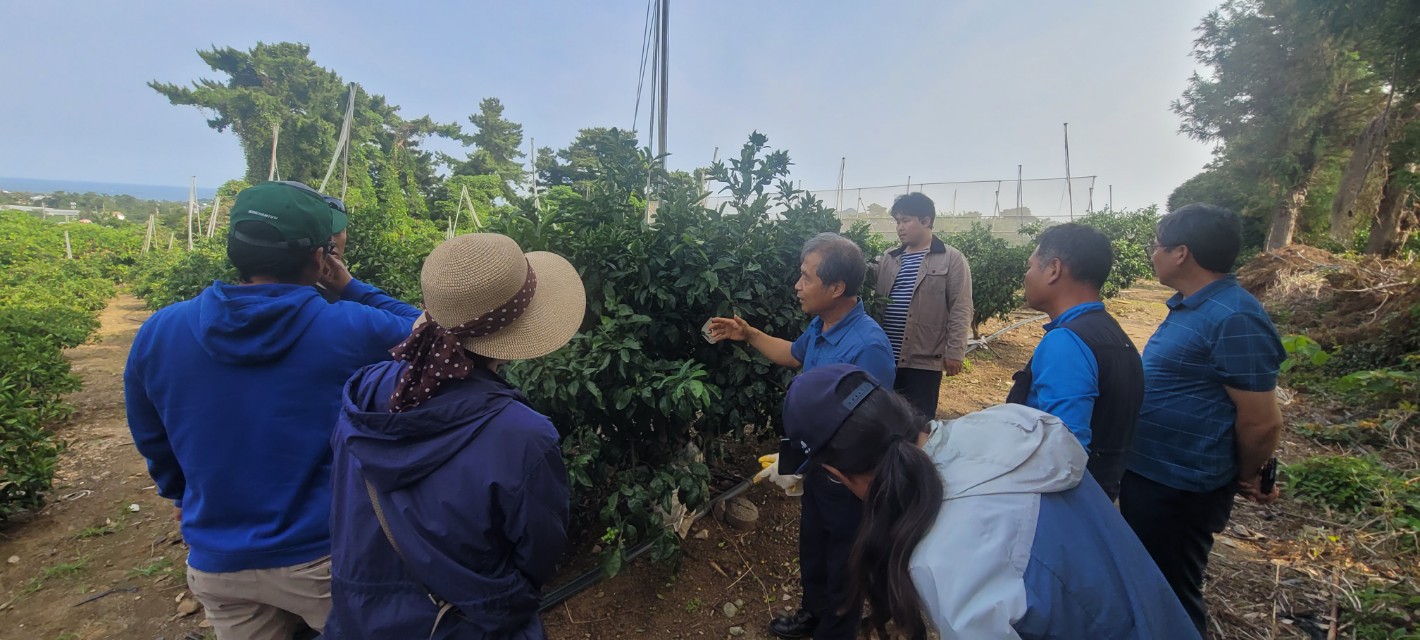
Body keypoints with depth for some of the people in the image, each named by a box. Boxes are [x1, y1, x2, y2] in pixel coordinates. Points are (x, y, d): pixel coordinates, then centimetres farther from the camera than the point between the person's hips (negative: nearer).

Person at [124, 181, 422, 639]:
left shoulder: (159, 333, -7)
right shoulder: (347, 330, -21)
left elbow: (151, 438, 10)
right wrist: (349, 288, -1)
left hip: (218, 562, 4)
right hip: (327, 554, -4)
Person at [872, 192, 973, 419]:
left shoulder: (952, 259, -2)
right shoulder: (887, 259, 11)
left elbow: (960, 310, -7)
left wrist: (954, 351, -11)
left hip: (924, 360, -4)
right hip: (885, 358, 5)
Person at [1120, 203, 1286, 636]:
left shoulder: (1233, 319, -24)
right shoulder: (1190, 305, 6)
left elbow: (1262, 422, -20)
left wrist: (1246, 478, -3)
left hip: (1178, 488, -9)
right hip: (1146, 472, 9)